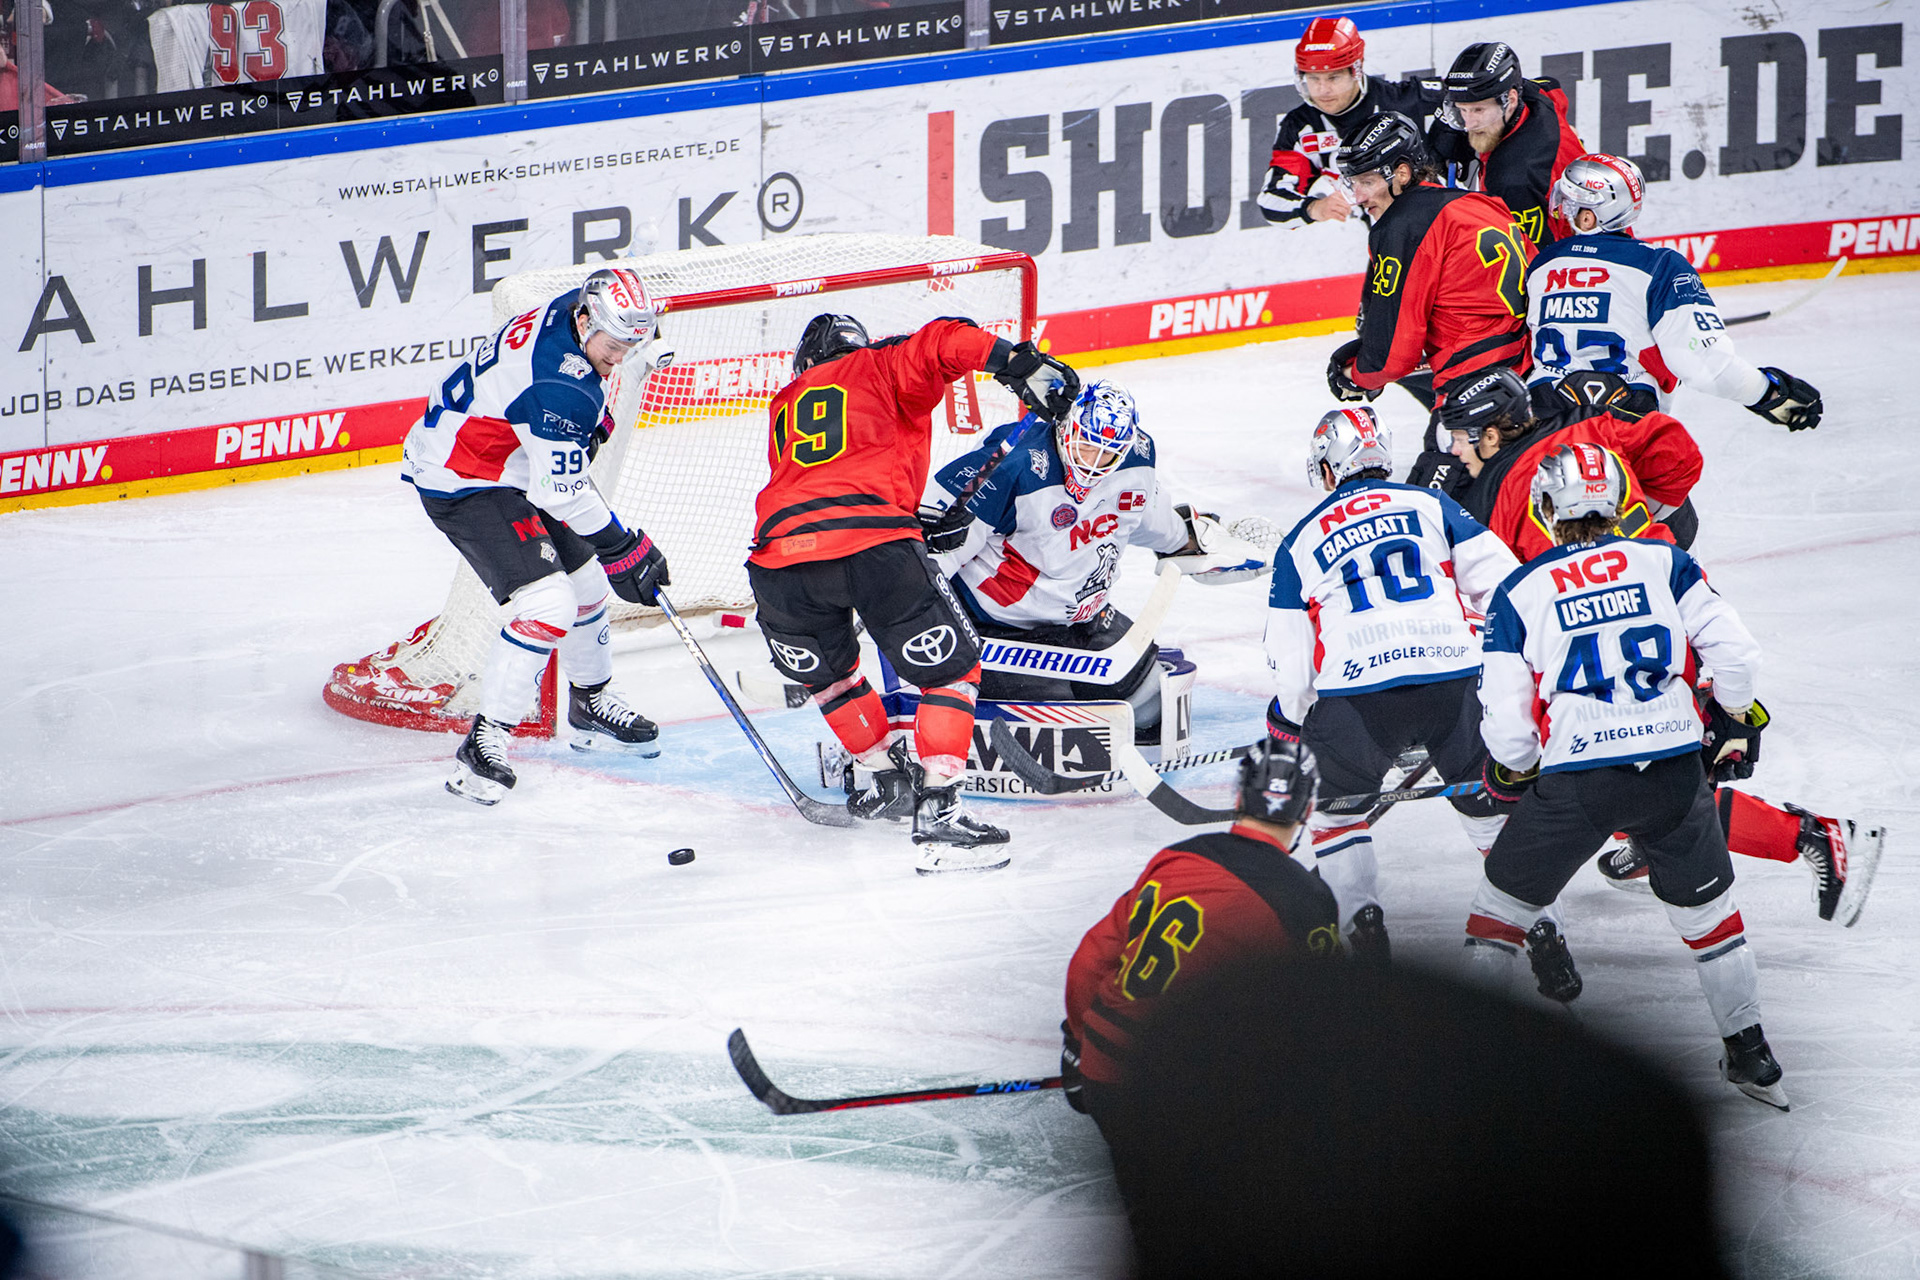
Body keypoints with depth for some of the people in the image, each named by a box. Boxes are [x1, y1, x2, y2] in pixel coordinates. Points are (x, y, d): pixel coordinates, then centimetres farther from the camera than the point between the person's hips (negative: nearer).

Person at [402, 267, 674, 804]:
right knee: (547, 602, -21)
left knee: (584, 581, 21)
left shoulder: (574, 313, -6)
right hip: (461, 486, -10)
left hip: (512, 469, 10)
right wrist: (626, 549, -17)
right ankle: (482, 746, -17)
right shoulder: (561, 386, -33)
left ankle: (592, 705, 44)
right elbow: (564, 495, -26)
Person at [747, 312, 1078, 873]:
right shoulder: (883, 368, 21)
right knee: (950, 669, 8)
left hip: (779, 555, 4)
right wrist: (1019, 364, -8)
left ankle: (889, 777, 38)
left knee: (827, 671, 32)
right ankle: (937, 807, -4)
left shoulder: (787, 404, 35)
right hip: (873, 542, -4)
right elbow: (943, 343, 1)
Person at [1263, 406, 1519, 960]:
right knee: (1483, 789, 22)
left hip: (1358, 691, -1)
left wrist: (1289, 720, 28)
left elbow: (1290, 651, 13)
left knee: (1336, 797, 22)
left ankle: (1358, 910, 6)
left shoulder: (1301, 541, 15)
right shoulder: (1431, 505, 16)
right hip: (1453, 676, 1)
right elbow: (1495, 575, 7)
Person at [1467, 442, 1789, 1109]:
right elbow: (1732, 647, 0)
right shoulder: (1663, 562, 5)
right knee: (1707, 909, 20)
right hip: (1675, 770, 2)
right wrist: (1734, 719, 20)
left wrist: (1513, 774, 21)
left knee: (1503, 899, 18)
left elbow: (1505, 715, 0)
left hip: (1575, 780, -2)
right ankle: (1750, 1058, 23)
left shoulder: (1522, 592, 2)